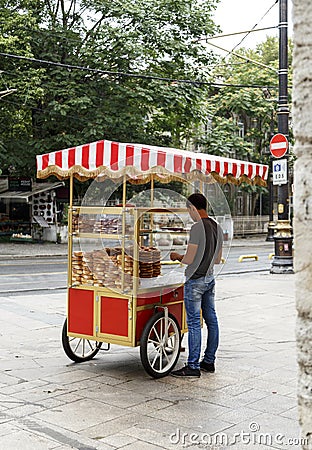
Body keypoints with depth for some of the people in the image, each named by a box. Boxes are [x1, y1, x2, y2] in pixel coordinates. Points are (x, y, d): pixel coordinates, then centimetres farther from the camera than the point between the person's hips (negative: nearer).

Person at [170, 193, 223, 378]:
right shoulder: (218, 227, 9)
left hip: (195, 281, -9)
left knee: (194, 323, -4)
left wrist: (177, 257, 1)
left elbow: (189, 259, -18)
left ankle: (193, 366, 0)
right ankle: (209, 361, 21)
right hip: (210, 278, 9)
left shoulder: (197, 228, -18)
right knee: (211, 320, 12)